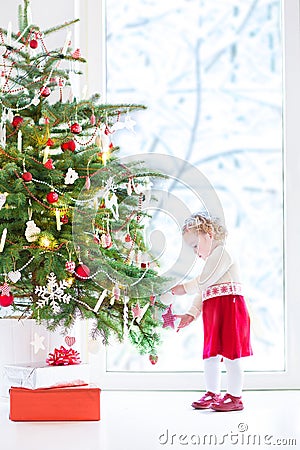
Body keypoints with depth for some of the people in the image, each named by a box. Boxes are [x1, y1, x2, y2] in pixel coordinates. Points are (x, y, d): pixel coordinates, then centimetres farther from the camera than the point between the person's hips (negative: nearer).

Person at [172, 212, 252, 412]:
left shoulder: (221, 253, -5)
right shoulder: (212, 260, 27)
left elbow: (204, 281, -14)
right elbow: (203, 292, 23)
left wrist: (184, 288, -1)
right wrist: (191, 314, 13)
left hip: (229, 307, -10)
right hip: (213, 313, 10)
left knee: (230, 352, -7)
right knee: (210, 353, 12)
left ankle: (235, 397, -2)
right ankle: (212, 393, 22)